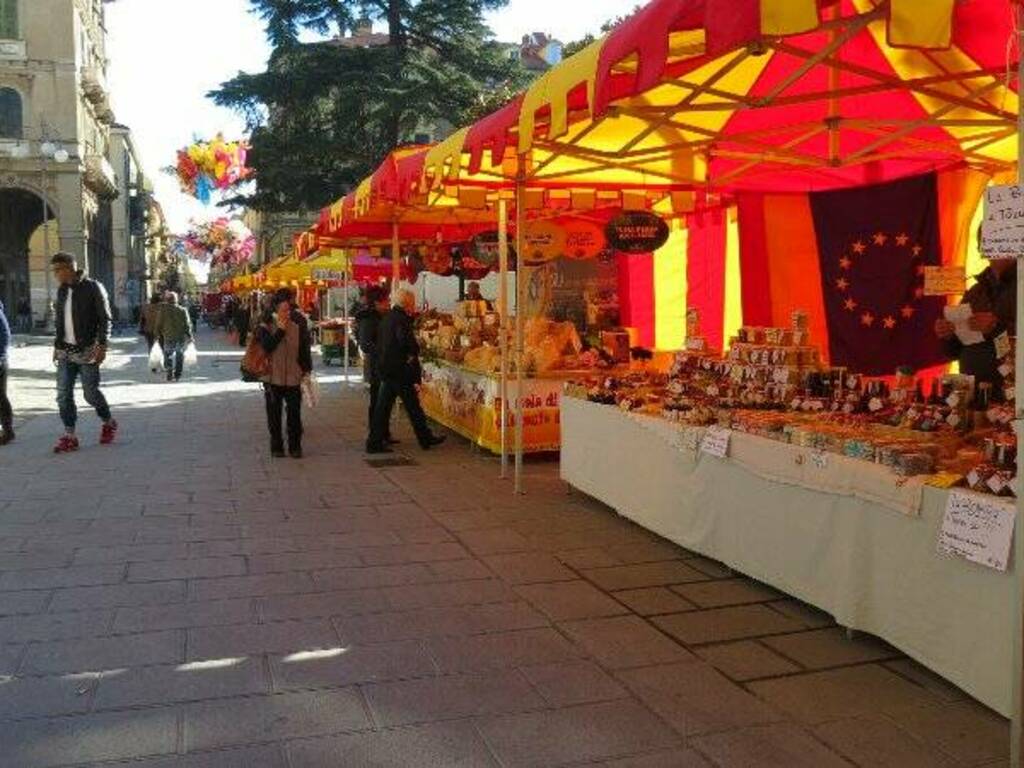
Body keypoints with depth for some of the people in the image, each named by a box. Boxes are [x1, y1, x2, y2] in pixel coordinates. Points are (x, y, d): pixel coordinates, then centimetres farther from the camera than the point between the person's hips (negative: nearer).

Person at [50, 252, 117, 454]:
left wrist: (102, 345, -16)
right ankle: (69, 435, 5)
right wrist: (57, 345, 15)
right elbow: (59, 320, 19)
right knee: (63, 394, 0)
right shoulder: (62, 291, 11)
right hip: (65, 352, 6)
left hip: (87, 351, -6)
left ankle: (109, 423, 24)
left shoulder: (93, 288, -8)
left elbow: (105, 319, -10)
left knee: (90, 393, 0)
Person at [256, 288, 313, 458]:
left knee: (294, 413, 3)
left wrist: (306, 369, 5)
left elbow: (305, 348, 8)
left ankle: (295, 446, 14)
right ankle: (276, 446, 19)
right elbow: (266, 346, -15)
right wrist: (280, 329, -18)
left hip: (294, 376, 1)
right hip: (273, 376, -1)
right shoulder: (266, 323, -2)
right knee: (274, 414, 7)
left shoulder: (298, 322, 3)